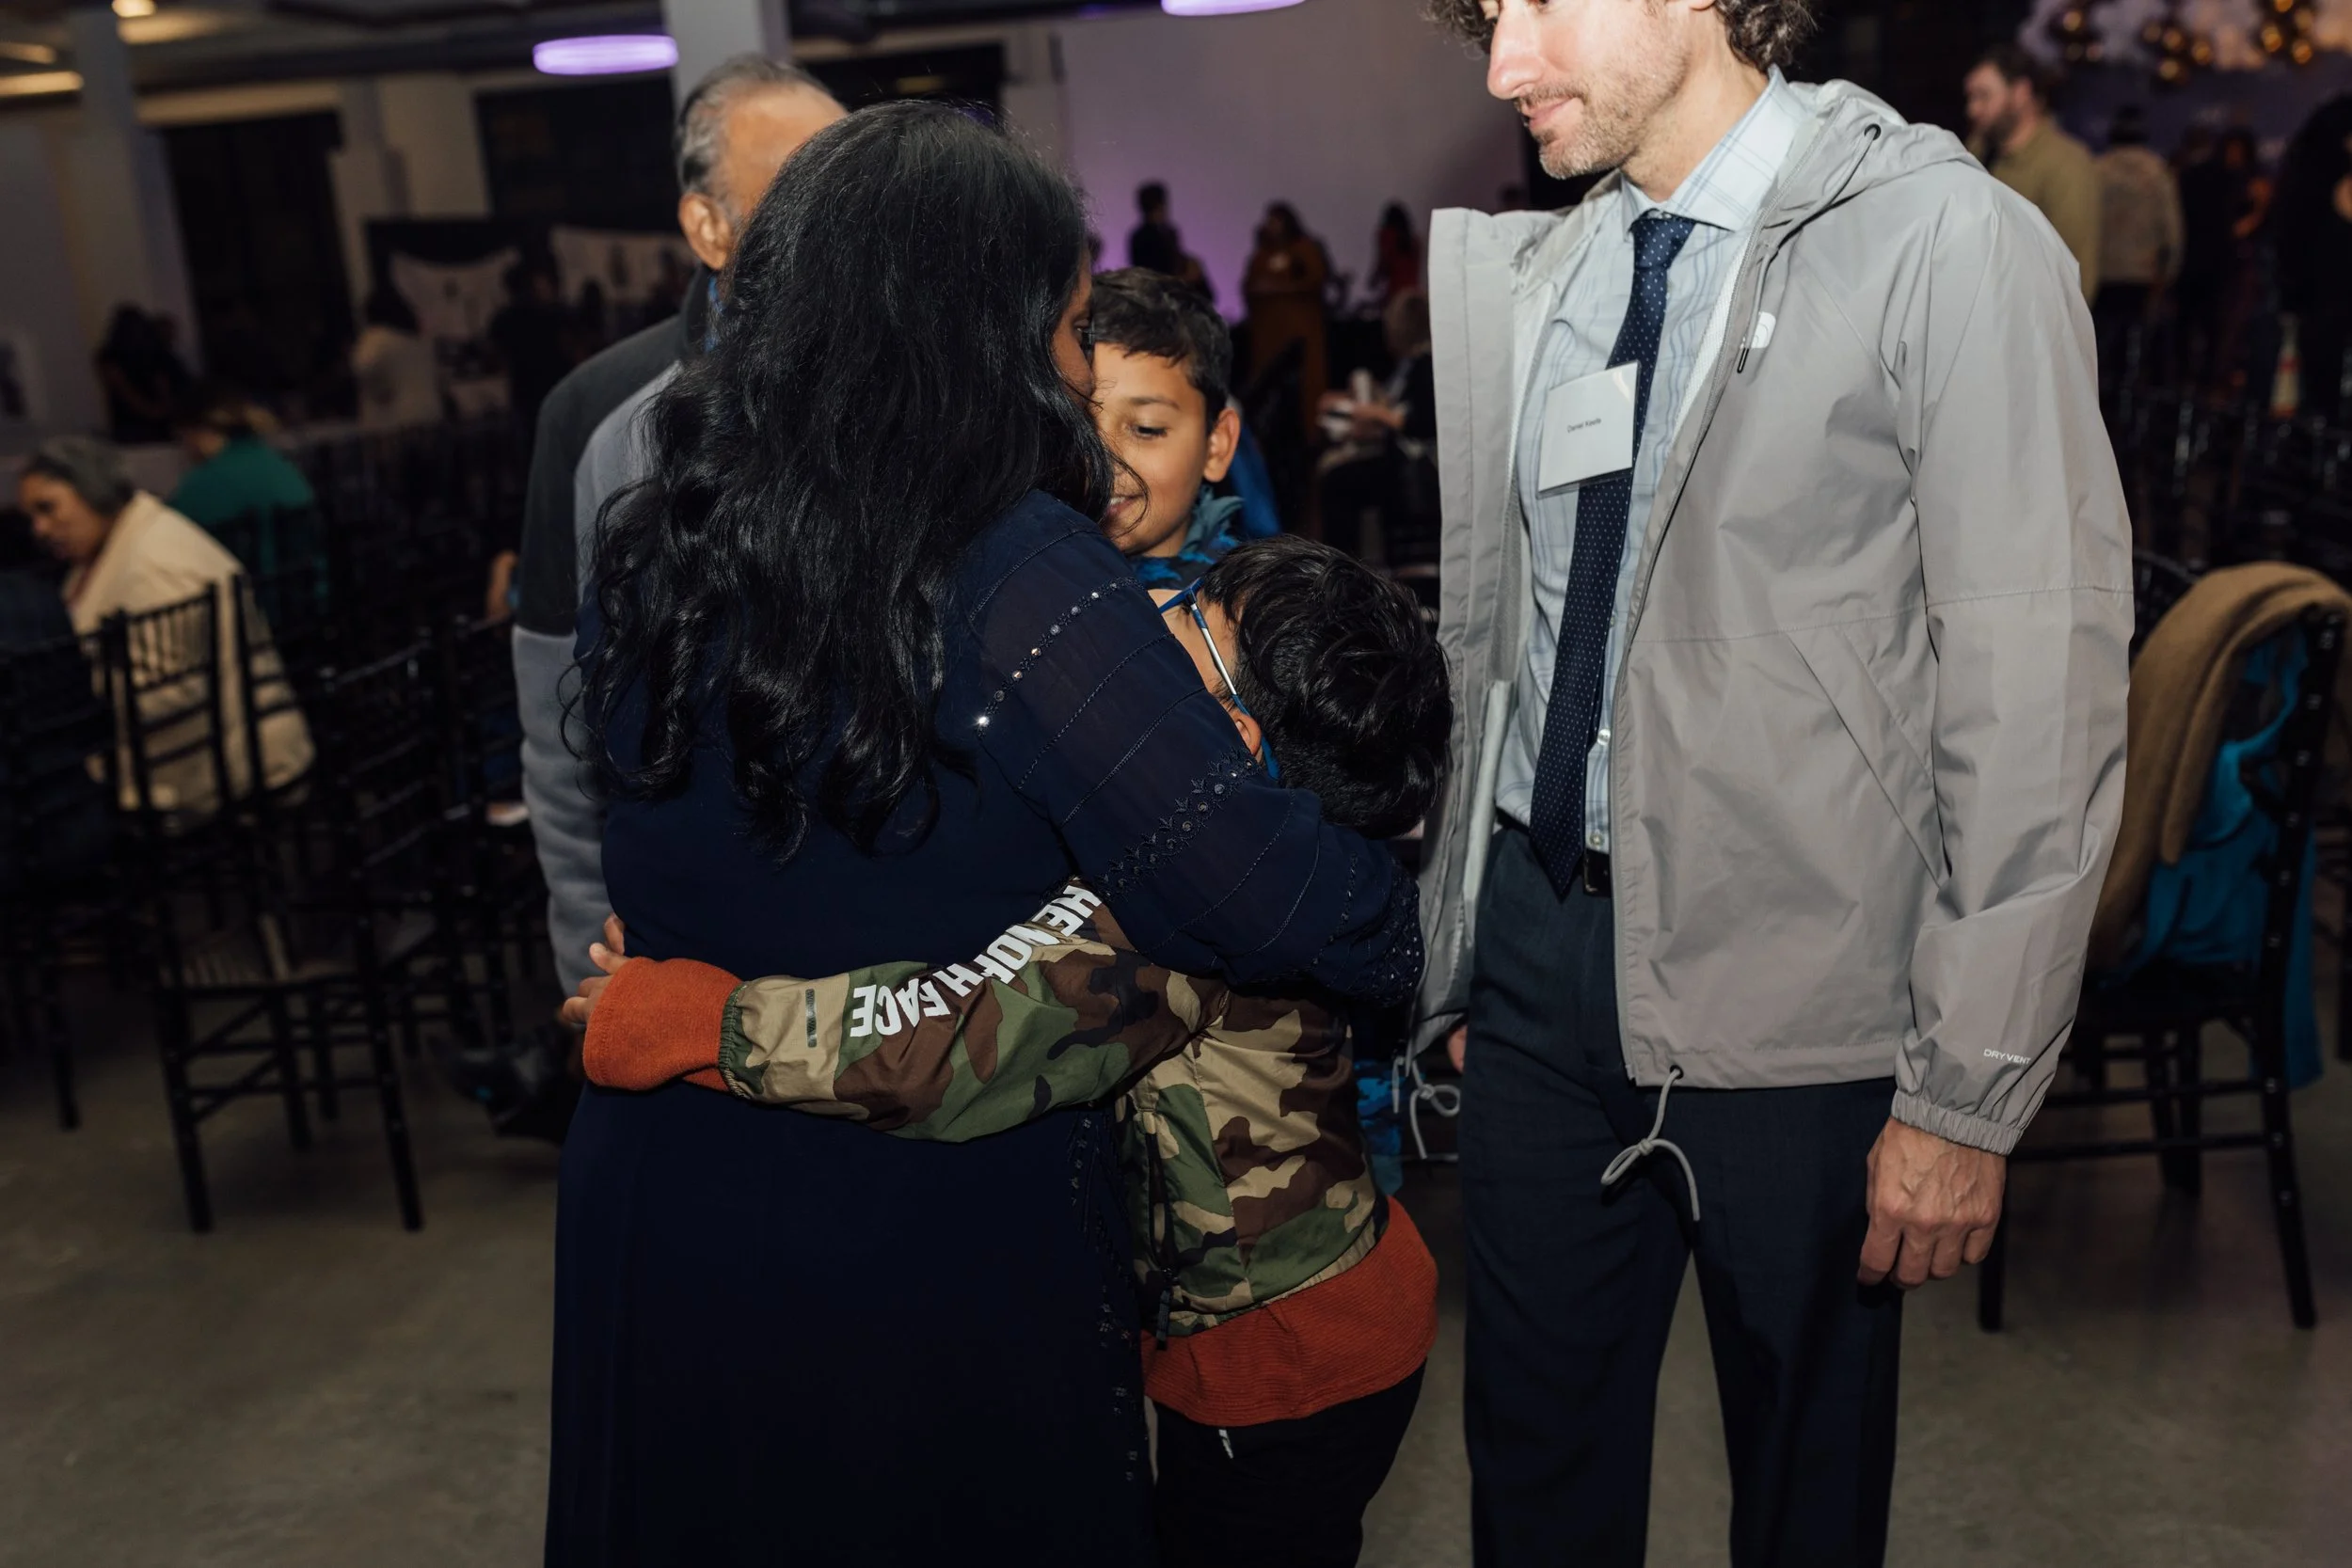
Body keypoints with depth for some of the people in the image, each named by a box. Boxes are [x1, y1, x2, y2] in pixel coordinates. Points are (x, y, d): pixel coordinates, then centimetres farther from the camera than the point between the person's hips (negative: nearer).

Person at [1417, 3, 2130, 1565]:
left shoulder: (1948, 244, -11)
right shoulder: (1533, 272, 6)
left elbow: (2043, 697, -13)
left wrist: (1969, 1089, -12)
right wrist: (1449, 955, 11)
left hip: (1788, 988, -4)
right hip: (1542, 940, 5)